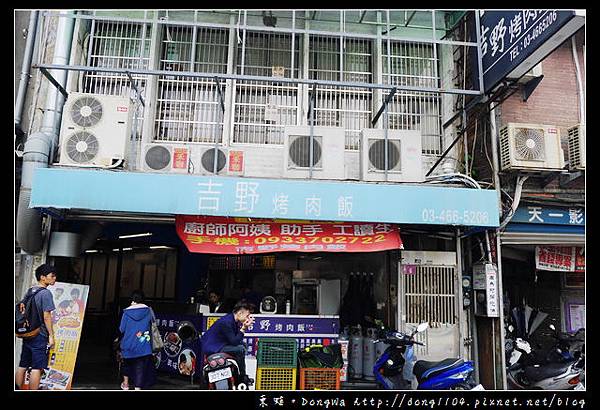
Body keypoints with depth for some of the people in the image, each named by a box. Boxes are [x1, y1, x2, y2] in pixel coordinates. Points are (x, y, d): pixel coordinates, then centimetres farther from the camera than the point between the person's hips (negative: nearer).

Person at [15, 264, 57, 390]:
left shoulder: (30, 291, 11)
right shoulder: (46, 293, -14)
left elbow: (23, 310, 17)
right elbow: (46, 316, -17)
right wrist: (51, 335, -13)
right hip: (40, 336, -8)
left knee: (22, 366, 12)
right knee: (37, 368, -3)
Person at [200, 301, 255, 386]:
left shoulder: (234, 320, 3)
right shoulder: (226, 322, -25)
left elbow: (237, 339, 6)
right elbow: (234, 342, -24)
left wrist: (244, 326, -6)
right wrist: (244, 328, -25)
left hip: (218, 344, 10)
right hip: (211, 348, -10)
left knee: (243, 344, 16)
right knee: (240, 349, -22)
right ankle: (242, 377, -5)